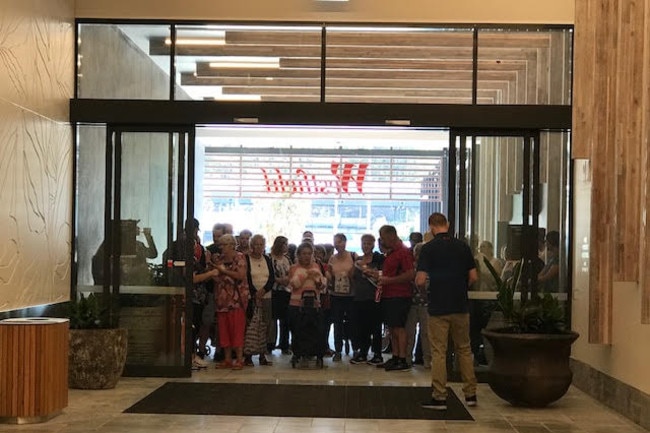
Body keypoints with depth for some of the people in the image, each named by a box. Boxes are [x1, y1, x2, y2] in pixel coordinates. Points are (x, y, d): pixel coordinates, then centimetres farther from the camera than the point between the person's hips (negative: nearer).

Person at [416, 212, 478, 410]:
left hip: (438, 307, -3)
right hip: (460, 306, 4)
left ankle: (439, 397, 2)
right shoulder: (462, 246, 3)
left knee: (438, 352, 1)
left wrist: (422, 287, 8)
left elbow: (420, 280, -14)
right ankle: (470, 393, 17)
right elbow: (473, 277, 4)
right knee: (464, 349, 14)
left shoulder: (429, 248, -8)